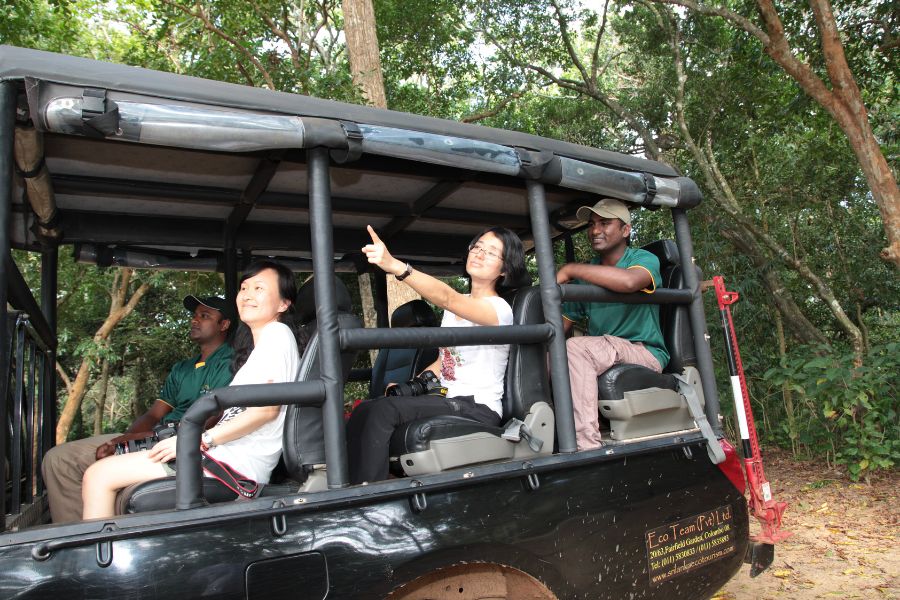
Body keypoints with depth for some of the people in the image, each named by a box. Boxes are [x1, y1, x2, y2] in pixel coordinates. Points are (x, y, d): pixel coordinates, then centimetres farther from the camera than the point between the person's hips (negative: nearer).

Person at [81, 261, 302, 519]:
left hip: (237, 461, -9)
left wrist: (200, 440, -14)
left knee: (99, 475, -6)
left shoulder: (277, 332, -5)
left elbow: (267, 408, -16)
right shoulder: (255, 344, 24)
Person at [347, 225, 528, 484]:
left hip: (478, 409, -8)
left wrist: (395, 266, -45)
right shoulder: (456, 306, 16)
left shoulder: (498, 309, -11)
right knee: (363, 412, -10)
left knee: (383, 410, -27)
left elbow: (447, 297, -31)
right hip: (447, 402, 8)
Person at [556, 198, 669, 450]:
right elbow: (562, 325, 12)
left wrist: (569, 269, -25)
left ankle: (588, 446, -33)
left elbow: (629, 281, -31)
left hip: (646, 354, -5)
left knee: (576, 347, -31)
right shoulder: (586, 275, 15)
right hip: (599, 357, 6)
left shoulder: (644, 259, -3)